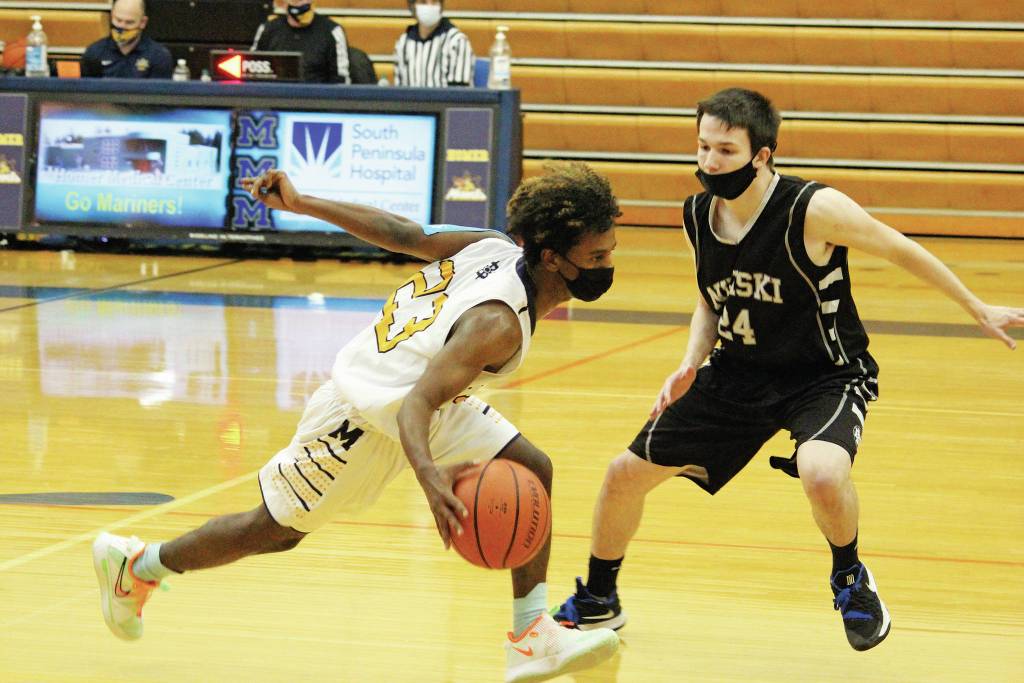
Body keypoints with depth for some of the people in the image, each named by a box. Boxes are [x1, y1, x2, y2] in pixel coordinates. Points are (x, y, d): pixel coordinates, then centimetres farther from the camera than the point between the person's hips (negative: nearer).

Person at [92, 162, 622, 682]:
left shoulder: (493, 247, -10)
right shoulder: (498, 325, -35)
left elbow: (400, 233, -6)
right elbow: (414, 405, -44)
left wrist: (300, 204, -4)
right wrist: (428, 475, -61)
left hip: (426, 394, 9)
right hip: (363, 412, -9)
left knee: (532, 472, -5)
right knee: (274, 530, 10)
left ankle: (531, 637, -3)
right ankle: (135, 564, 31)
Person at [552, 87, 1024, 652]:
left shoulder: (813, 210, -25)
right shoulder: (698, 214, -7)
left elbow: (901, 251, -11)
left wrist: (978, 310, -3)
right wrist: (690, 365, -5)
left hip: (825, 375, -6)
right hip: (739, 373, 6)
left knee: (822, 474, -37)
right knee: (627, 472, 4)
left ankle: (850, 578, -3)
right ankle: (597, 602, 30)